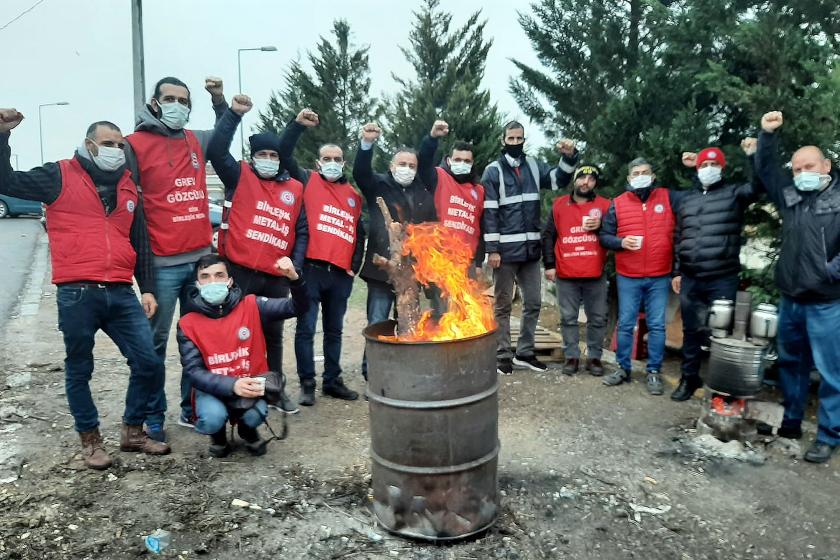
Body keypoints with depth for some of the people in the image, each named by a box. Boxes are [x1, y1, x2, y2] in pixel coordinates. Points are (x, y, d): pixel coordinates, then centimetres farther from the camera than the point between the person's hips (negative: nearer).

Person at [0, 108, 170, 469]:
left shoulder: (128, 187, 16)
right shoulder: (60, 177, 5)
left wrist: (147, 288, 11)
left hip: (121, 293, 4)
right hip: (76, 294, -3)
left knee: (149, 363, 0)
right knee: (79, 371, 9)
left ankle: (132, 431, 20)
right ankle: (90, 439, 26)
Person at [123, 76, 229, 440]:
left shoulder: (197, 141, 12)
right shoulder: (135, 145, -3)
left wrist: (219, 99, 18)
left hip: (201, 257, 5)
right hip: (163, 263, -5)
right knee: (156, 342, 2)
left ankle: (192, 407, 23)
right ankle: (153, 416, 15)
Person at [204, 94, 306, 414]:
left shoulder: (295, 189, 11)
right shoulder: (240, 177, 3)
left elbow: (301, 231, 11)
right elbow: (216, 151, -12)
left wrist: (296, 264, 0)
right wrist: (233, 114, -16)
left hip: (277, 277, 4)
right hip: (240, 272, -3)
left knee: (273, 334, 15)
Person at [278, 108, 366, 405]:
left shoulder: (353, 195, 15)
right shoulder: (308, 181, 6)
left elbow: (359, 233, 17)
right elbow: (284, 154, -5)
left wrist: (354, 266, 8)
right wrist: (298, 125, -13)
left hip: (340, 274, 4)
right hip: (310, 269, -4)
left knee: (334, 330, 13)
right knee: (306, 329, 1)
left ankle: (332, 380, 25)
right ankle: (307, 383, 12)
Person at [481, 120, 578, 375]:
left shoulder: (534, 166, 10)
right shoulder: (493, 171, -3)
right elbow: (489, 212, -8)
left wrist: (569, 157, -12)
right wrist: (492, 249, -13)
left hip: (531, 247, 5)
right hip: (506, 248, -5)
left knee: (533, 302, 10)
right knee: (503, 304, 4)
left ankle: (524, 353, 23)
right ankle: (503, 355, 13)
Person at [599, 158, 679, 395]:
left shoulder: (669, 198, 5)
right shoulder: (617, 204, 5)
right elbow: (604, 236, 4)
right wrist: (621, 242, -12)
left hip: (660, 277, 0)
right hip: (627, 277, 1)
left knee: (657, 326, 4)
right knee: (625, 324, 6)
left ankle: (654, 372, 14)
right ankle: (623, 368, 19)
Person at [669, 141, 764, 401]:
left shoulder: (734, 193, 5)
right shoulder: (685, 198, 14)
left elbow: (758, 186, -16)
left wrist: (753, 156, -28)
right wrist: (676, 272, 12)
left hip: (723, 279, -3)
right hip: (690, 279, 3)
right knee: (691, 331, 12)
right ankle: (689, 378, 24)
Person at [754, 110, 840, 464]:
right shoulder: (790, 195, 10)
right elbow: (765, 169, 13)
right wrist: (767, 135, 1)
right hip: (790, 300, 6)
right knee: (790, 364, 16)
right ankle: (790, 422, 30)